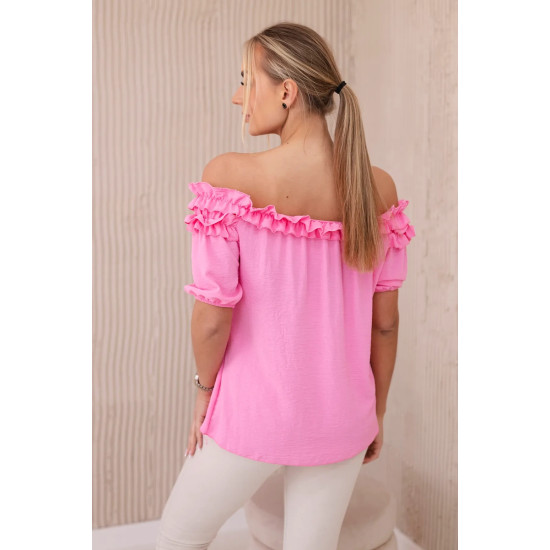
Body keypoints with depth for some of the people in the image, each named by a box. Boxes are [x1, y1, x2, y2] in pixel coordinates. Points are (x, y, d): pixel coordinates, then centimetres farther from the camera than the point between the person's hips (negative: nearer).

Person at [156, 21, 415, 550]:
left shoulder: (229, 177, -19)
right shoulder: (377, 187, -8)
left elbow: (213, 314, -16)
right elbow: (385, 321, -2)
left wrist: (205, 389, 3)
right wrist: (377, 412, 12)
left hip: (253, 413, -3)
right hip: (341, 418, 4)